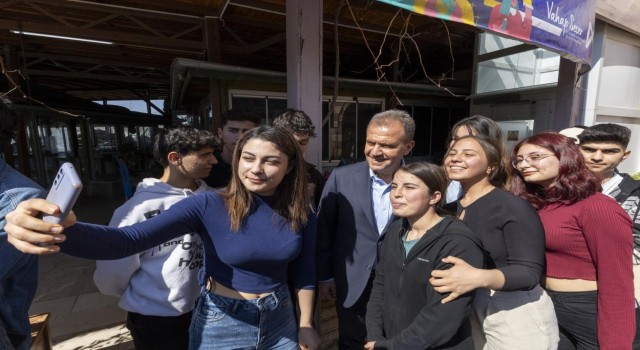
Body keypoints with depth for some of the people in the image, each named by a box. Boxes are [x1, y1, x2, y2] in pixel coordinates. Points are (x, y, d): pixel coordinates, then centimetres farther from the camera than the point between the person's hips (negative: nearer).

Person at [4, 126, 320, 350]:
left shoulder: (301, 214, -10)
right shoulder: (209, 205, -20)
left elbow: (304, 272, 1)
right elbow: (128, 240, -28)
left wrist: (306, 325, 6)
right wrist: (65, 232, -46)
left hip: (280, 321, 3)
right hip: (221, 324, -2)